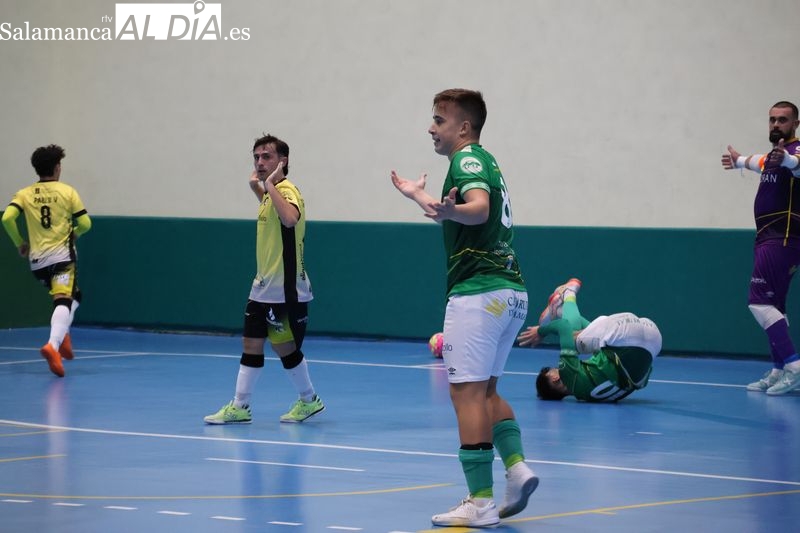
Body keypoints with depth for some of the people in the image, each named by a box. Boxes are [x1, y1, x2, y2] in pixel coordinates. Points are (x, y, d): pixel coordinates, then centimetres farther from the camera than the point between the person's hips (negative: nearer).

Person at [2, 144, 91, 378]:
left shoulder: (25, 194, 6)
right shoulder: (67, 192, 0)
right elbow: (85, 223, -4)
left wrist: (19, 243, 6)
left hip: (37, 259, 4)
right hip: (62, 256, -4)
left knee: (72, 297, 26)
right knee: (63, 302, -14)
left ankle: (62, 337, 10)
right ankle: (53, 344, -38)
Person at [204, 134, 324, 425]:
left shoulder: (287, 191, -17)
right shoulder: (271, 193, 12)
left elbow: (289, 218, -40)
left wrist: (270, 186, -31)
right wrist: (258, 188, 21)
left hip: (286, 291, -9)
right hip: (263, 288, 9)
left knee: (284, 347, 1)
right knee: (251, 344, 6)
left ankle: (309, 400, 19)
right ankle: (239, 407, 9)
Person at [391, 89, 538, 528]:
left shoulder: (467, 159, -8)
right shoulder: (485, 162, 20)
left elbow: (479, 208, -30)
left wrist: (448, 211, -50)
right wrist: (418, 196, 51)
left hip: (478, 291, -10)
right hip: (511, 291, 10)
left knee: (467, 392, -8)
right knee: (485, 390, 18)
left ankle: (480, 501, -9)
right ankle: (516, 465, 1)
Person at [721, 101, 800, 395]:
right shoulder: (775, 152, 15)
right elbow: (763, 162, 41)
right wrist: (739, 161, 60)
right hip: (768, 238, 10)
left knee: (760, 300, -18)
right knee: (770, 305, 11)